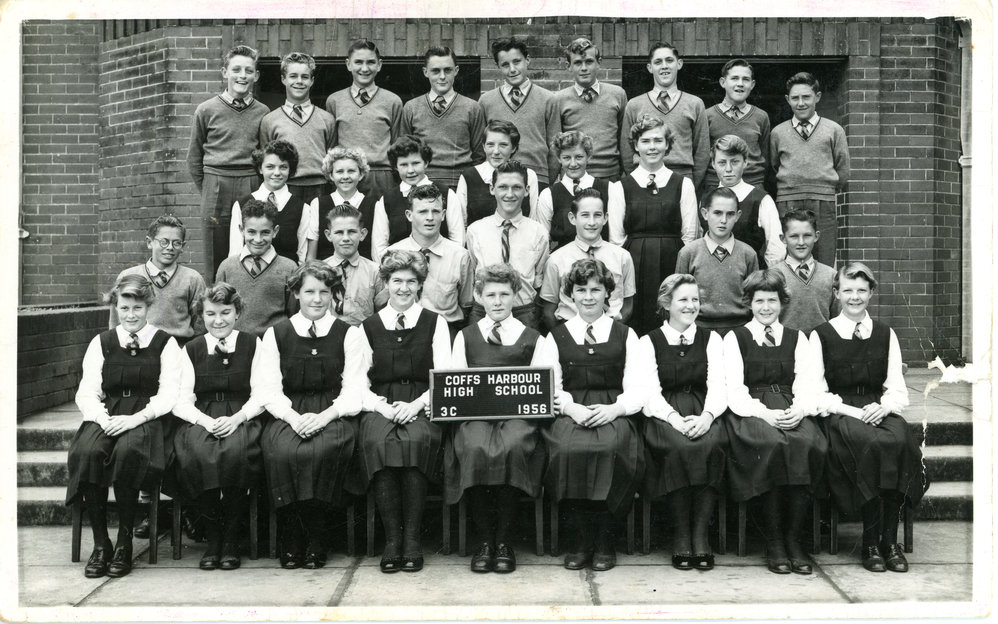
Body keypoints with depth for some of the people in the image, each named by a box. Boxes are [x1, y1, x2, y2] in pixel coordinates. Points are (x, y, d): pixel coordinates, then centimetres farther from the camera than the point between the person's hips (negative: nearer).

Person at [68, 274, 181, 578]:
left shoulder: (165, 343, 10)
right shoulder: (101, 343, 18)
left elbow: (169, 394, 0)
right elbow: (86, 393, 10)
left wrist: (135, 418, -16)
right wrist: (104, 418, -12)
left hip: (146, 419, -2)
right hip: (106, 417, 3)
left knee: (128, 450, -36)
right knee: (88, 451, -31)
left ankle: (124, 542, -21)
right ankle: (100, 543, -19)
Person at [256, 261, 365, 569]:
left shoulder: (349, 334, 10)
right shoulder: (275, 334, 12)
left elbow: (353, 391, 2)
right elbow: (270, 390, 4)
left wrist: (324, 416, -16)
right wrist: (294, 417, -15)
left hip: (332, 414, -1)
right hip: (288, 414, 1)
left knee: (325, 449, -34)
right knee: (281, 451, -32)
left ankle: (315, 539, -17)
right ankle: (291, 536, -15)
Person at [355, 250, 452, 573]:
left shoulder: (435, 323, 13)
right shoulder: (368, 327, 17)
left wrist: (416, 405, -12)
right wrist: (383, 406, -9)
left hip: (422, 408, -1)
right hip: (380, 407, 1)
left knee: (416, 439, -34)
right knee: (376, 441, -32)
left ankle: (412, 540, -27)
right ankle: (391, 538, -24)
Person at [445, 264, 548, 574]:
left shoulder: (533, 339, 19)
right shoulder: (465, 337, 21)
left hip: (518, 413, 0)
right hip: (475, 415, 1)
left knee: (512, 447, -34)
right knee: (475, 448, -33)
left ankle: (504, 540, -21)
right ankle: (483, 540, -20)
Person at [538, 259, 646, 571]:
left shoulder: (625, 335, 16)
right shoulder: (555, 337, 17)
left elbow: (637, 390, 8)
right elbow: (549, 389, 7)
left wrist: (614, 408, -13)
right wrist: (571, 407, -14)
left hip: (612, 414, 0)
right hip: (570, 414, 1)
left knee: (610, 448, -34)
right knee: (569, 449, -33)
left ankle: (604, 542, -20)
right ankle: (578, 541, -19)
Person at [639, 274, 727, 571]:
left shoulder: (711, 339, 17)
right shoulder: (649, 341, 10)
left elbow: (718, 387, 5)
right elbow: (651, 392, -1)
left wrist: (706, 416, -17)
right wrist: (675, 418, -20)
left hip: (703, 414, 2)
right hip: (664, 414, -1)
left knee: (711, 445, -32)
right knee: (680, 447, -34)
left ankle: (700, 534, -26)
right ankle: (680, 537, -23)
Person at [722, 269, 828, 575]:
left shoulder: (797, 338, 22)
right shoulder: (735, 338, 13)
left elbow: (807, 385, 9)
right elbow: (735, 391, 1)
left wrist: (799, 410, -13)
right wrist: (764, 412, -16)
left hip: (793, 413, 2)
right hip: (751, 412, -2)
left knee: (812, 444, -31)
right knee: (773, 445, -35)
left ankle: (793, 537, -22)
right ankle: (773, 541, -24)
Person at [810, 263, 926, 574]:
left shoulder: (886, 334, 19)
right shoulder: (820, 335, 11)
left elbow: (897, 388, 12)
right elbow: (817, 393, 3)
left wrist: (883, 406, -10)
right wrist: (848, 410, -14)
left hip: (881, 411, 3)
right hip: (841, 414, -2)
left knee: (900, 440, -33)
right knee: (872, 443, -35)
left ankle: (890, 539, -25)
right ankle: (871, 542, -25)